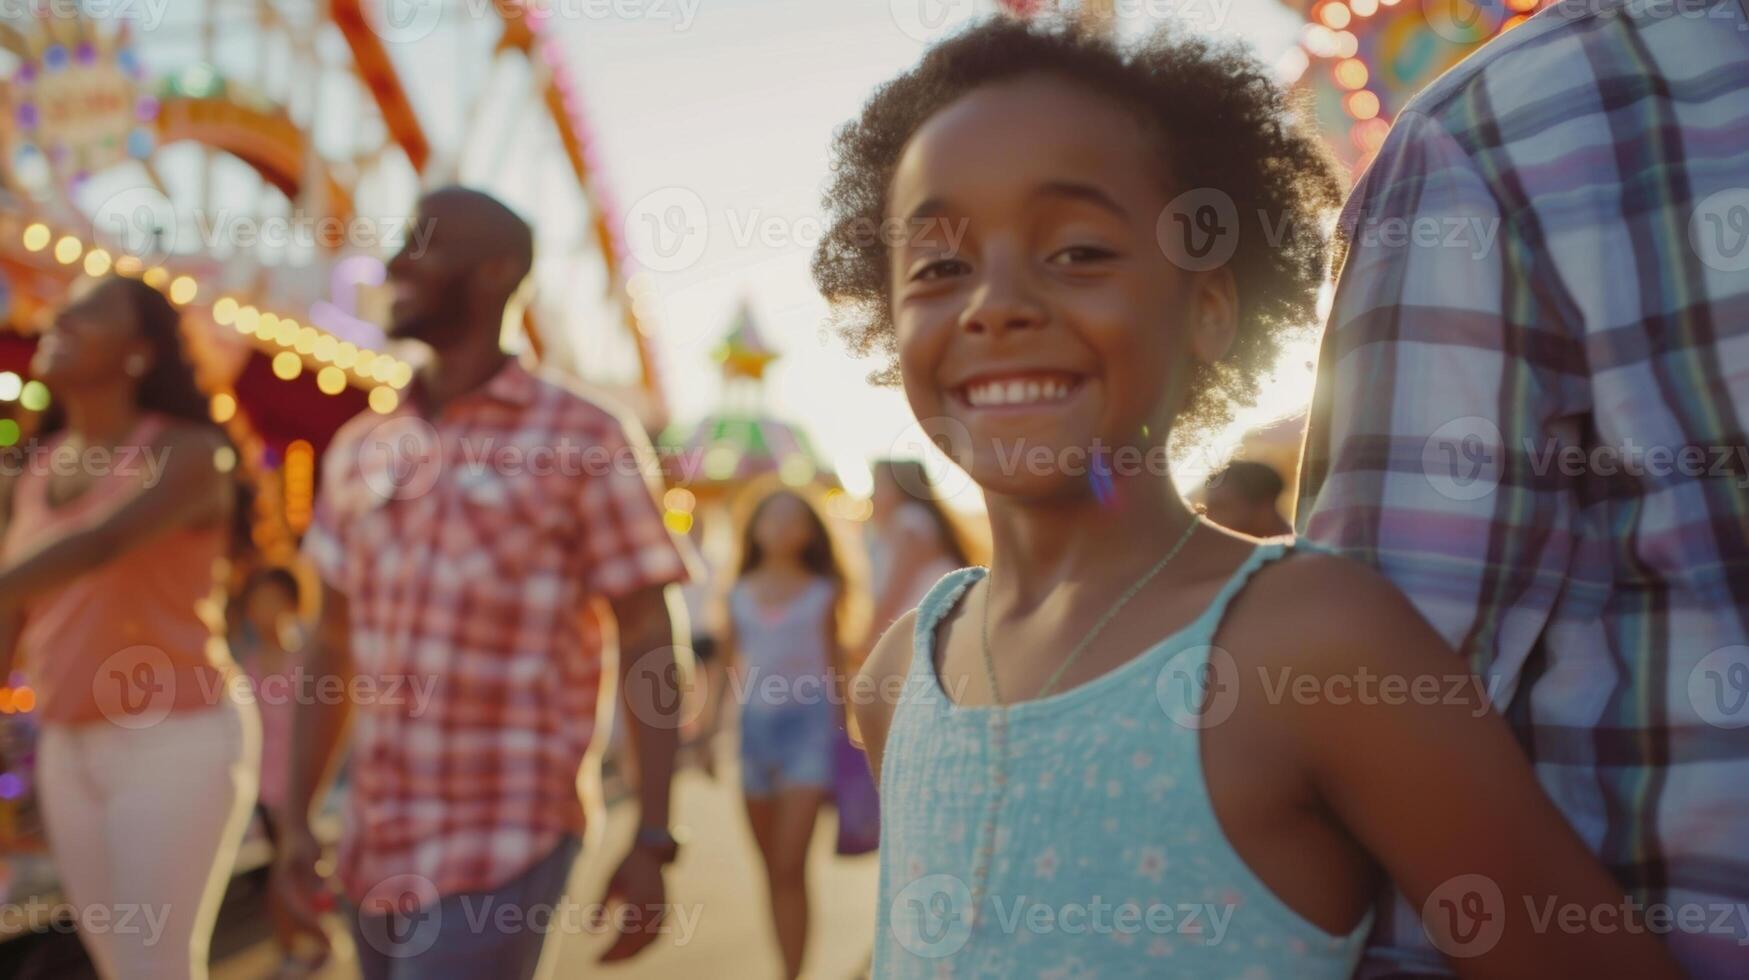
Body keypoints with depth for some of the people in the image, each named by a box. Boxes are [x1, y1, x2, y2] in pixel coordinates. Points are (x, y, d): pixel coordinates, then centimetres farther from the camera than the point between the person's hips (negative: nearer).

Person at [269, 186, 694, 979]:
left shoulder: (583, 441, -8)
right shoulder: (360, 450, 7)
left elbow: (646, 646, -7)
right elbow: (333, 647, 13)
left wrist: (651, 840, -11)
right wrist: (296, 821, 9)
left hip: (502, 850, -5)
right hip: (373, 850, 6)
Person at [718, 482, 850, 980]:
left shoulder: (822, 593, 3)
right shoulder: (739, 594, 8)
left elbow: (835, 667, 7)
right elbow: (726, 666, 12)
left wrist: (840, 733, 5)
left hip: (807, 723, -3)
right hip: (753, 725, 3)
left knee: (791, 867, -13)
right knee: (771, 869, 11)